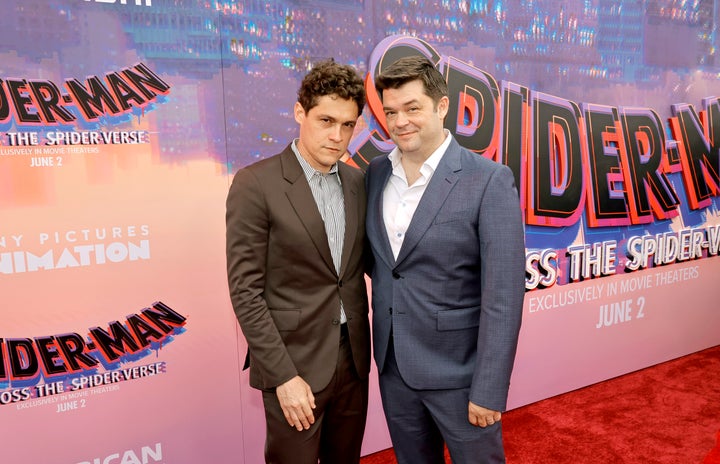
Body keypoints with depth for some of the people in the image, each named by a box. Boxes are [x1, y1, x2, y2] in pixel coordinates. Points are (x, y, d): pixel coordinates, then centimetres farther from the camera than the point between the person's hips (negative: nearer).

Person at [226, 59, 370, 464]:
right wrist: (283, 375, -15)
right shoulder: (256, 184, -13)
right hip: (294, 362, -5)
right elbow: (245, 291, -13)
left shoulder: (357, 182, 4)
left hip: (353, 356, 5)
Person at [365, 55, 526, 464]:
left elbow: (503, 295, -16)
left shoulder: (489, 180, -15)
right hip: (392, 365, 5)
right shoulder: (376, 174, 2)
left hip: (458, 369, -5)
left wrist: (490, 389, -16)